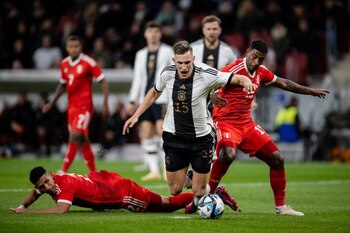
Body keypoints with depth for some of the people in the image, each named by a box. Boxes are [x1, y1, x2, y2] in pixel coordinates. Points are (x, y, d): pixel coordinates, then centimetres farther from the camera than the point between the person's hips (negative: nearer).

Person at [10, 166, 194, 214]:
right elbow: (34, 194, 14)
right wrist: (22, 206, -5)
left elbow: (61, 209, -47)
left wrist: (27, 212, -43)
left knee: (165, 205, 0)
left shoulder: (65, 184, -33)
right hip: (104, 179, 9)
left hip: (121, 191, -9)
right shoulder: (44, 184, -8)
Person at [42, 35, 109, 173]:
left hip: (84, 106, -7)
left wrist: (105, 104, -12)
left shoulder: (88, 63, -9)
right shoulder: (64, 64, 10)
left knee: (75, 136, -16)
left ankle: (63, 171, -18)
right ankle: (93, 172, 18)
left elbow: (103, 82, -6)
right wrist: (52, 103, 16)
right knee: (82, 140, 9)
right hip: (72, 106, 7)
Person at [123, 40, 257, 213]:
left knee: (199, 192, -2)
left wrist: (246, 82, -41)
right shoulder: (168, 73, -9)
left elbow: (237, 78, -17)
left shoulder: (205, 74, -19)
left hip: (201, 137, -2)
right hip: (173, 136, 2)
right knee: (175, 190, 2)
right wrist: (135, 116, 10)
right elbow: (154, 92, 12)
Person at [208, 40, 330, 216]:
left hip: (247, 124, 8)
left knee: (277, 159, 5)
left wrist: (310, 91, 32)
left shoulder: (261, 72, 7)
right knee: (228, 154, -37)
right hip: (225, 122, -8)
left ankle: (281, 207, 16)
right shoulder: (234, 69, -16)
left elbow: (283, 83, 24)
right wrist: (213, 96, -49)